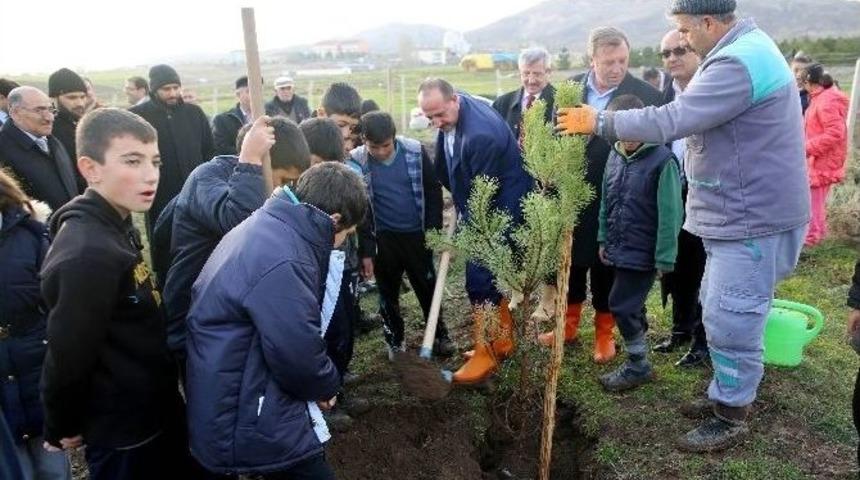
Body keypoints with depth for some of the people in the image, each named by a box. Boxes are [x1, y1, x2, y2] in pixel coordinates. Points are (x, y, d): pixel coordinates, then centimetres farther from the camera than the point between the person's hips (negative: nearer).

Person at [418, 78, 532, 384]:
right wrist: (457, 199, 12)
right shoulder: (452, 115, -3)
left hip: (502, 208, -9)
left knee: (479, 279, -6)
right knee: (492, 274, 17)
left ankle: (487, 354, 7)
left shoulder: (481, 135, -31)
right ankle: (502, 340, 31)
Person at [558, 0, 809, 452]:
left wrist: (601, 122, -19)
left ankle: (731, 418, 14)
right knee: (720, 313, 19)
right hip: (738, 214, 11)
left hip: (753, 220, -11)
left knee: (729, 322, -2)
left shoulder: (739, 63, -22)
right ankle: (725, 395, 34)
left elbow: (670, 120, -28)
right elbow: (695, 119, 18)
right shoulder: (745, 50, 14)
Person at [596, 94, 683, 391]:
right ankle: (637, 359, 35)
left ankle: (638, 367, 15)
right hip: (619, 250, 7)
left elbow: (669, 214, -17)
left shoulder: (662, 160, -16)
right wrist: (603, 239, 13)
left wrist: (665, 258, -17)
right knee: (631, 307, 17)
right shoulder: (615, 156, 5)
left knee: (623, 307, -3)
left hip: (643, 253, -7)